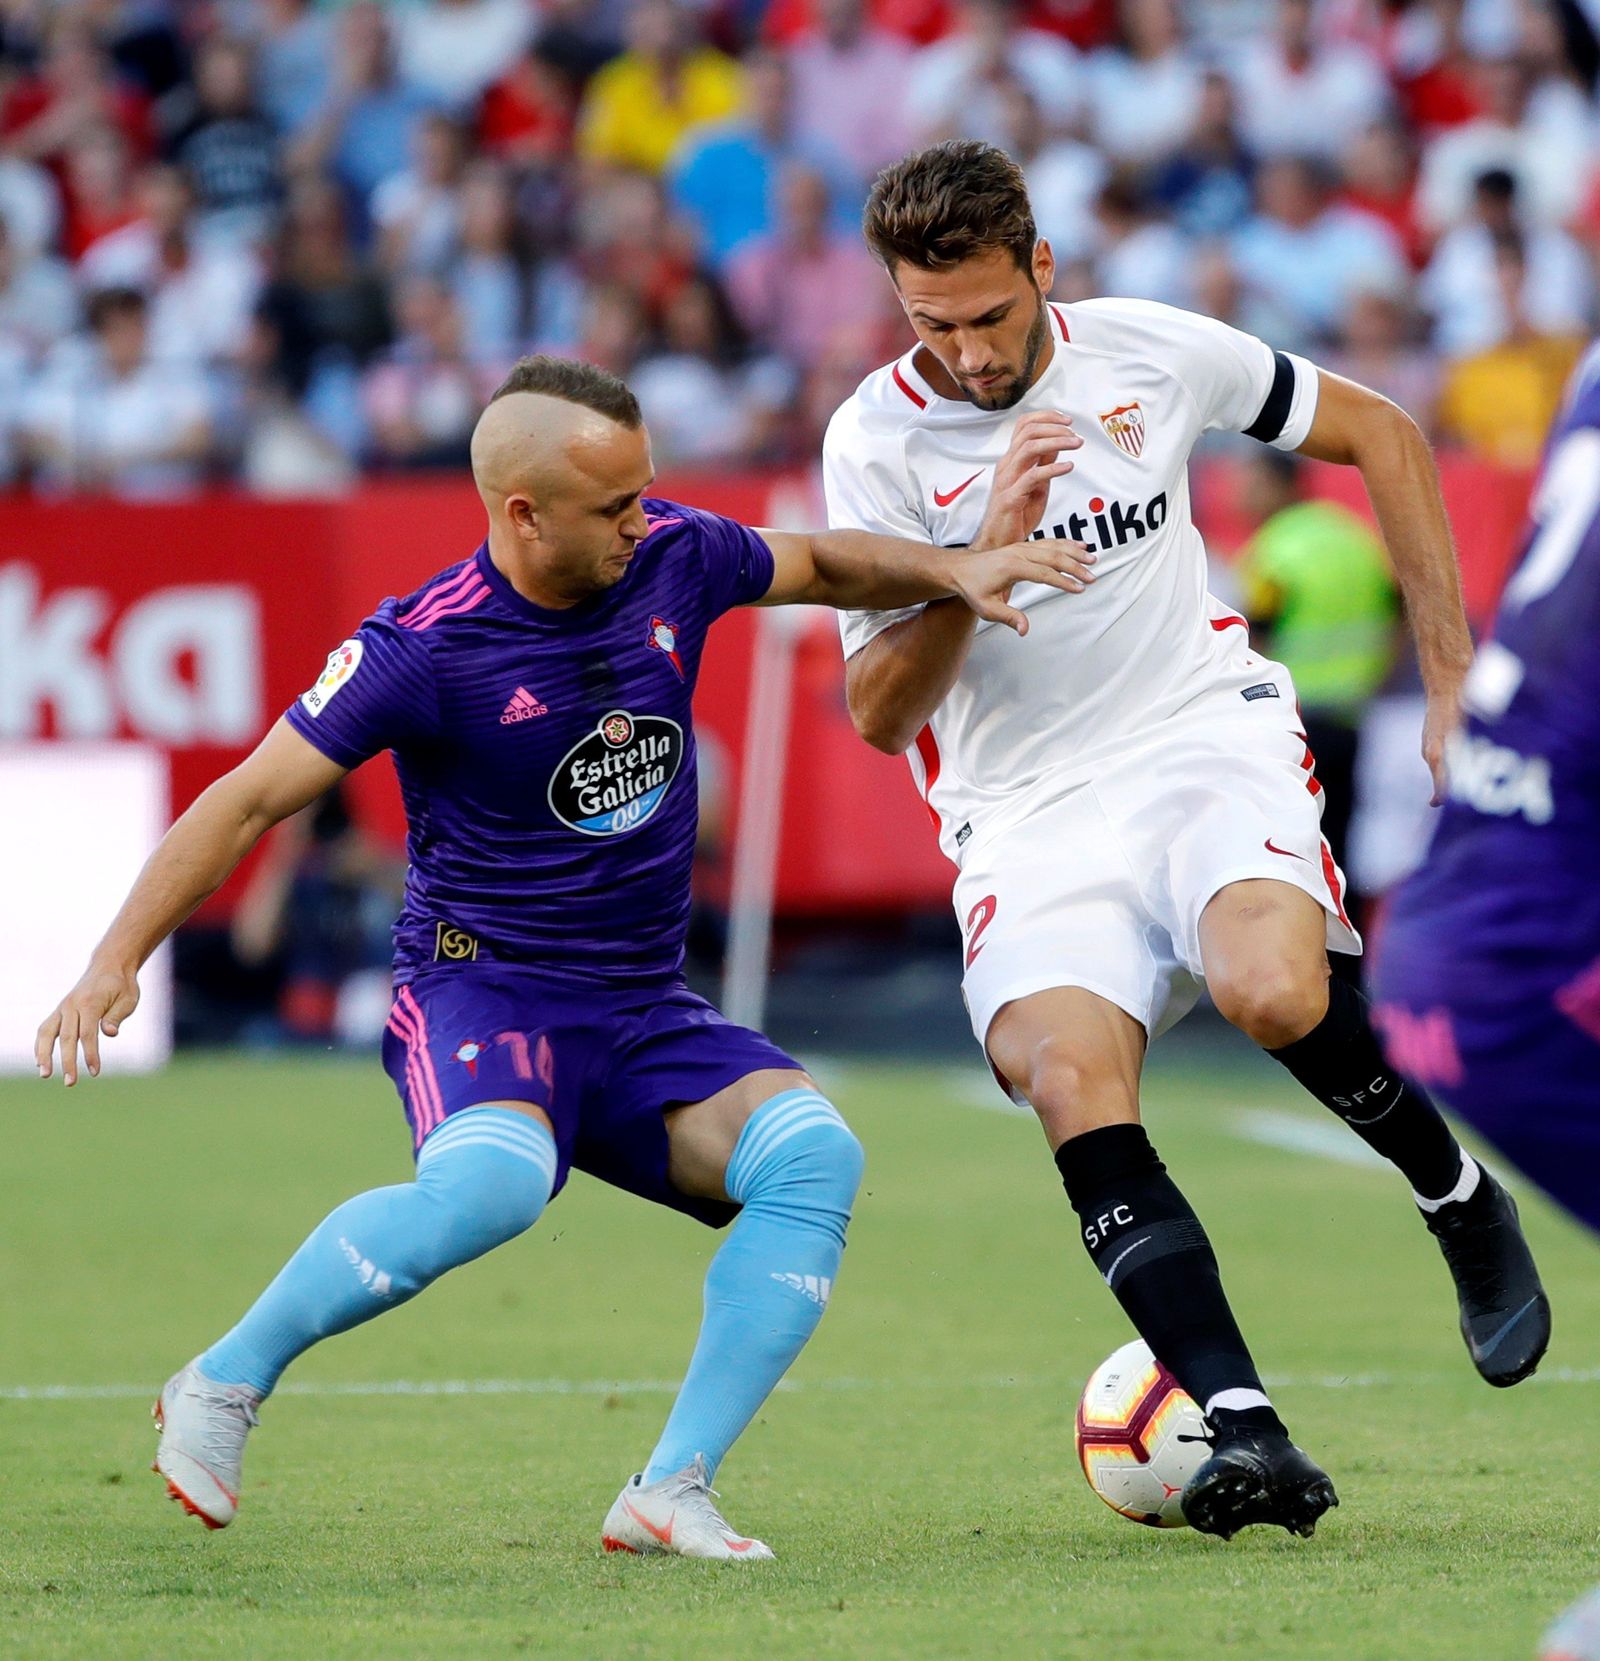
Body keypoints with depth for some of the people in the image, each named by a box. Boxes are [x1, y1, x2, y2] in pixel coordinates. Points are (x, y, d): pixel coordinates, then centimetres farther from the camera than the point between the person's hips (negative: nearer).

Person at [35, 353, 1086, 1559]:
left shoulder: (671, 558, 1)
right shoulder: (428, 646, -14)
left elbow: (820, 565, 22)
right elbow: (253, 798, -11)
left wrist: (952, 573, 4)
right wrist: (120, 958, -21)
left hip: (649, 1010, 6)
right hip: (483, 992, -6)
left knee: (815, 1152, -23)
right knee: (493, 1182, -38)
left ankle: (672, 1493, -21)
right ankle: (222, 1388, -17)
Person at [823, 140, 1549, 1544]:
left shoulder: (1151, 353, -2)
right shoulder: (876, 443, -5)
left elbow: (1377, 434, 12)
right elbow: (877, 714, -8)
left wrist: (1452, 677, 9)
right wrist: (987, 549, -22)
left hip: (1209, 738, 0)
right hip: (1029, 810, 0)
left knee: (1271, 991, -32)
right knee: (1068, 1077, -28)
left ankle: (1466, 1204, -2)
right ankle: (1246, 1433, -31)